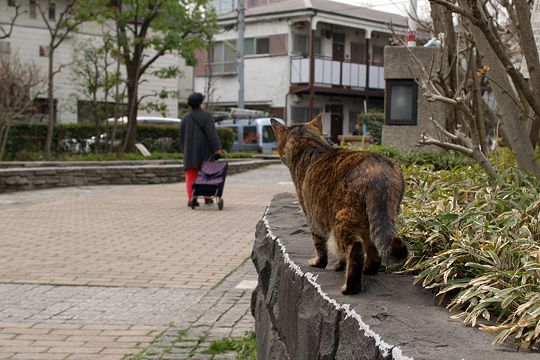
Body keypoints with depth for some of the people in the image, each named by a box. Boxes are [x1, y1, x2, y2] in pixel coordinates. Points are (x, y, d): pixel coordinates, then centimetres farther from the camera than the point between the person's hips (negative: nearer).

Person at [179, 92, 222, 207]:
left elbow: (182, 136, 8)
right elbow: (211, 133, -14)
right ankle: (207, 197, 9)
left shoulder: (185, 118, 5)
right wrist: (217, 148, -13)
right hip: (205, 149, -2)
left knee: (191, 175, 3)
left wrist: (184, 150, 17)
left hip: (190, 150, 2)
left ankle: (191, 198, -6)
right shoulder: (206, 116, -6)